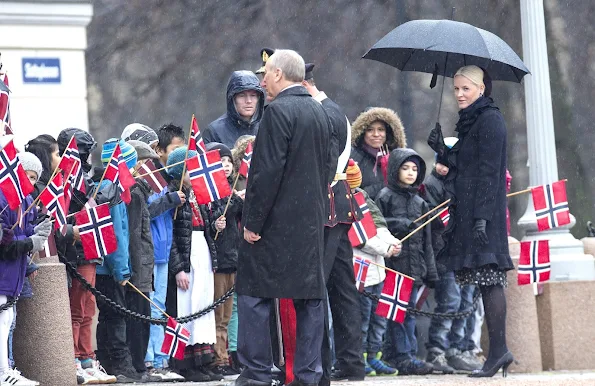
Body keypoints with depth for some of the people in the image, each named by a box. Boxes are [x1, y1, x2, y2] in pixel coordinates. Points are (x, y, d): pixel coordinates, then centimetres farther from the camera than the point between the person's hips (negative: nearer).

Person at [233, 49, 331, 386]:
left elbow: (268, 171, -19)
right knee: (311, 296, 6)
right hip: (312, 220, 8)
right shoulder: (319, 112, 12)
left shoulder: (278, 112, -14)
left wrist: (252, 221, -15)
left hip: (276, 220, -8)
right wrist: (318, 211, 19)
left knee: (255, 295, 0)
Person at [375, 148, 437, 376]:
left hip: (414, 266, 6)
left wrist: (430, 272, 15)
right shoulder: (385, 197, 0)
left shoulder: (420, 202, 17)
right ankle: (404, 357, -7)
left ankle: (393, 355, 10)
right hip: (393, 262, -6)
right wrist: (399, 225, -16)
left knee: (409, 311, 6)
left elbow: (426, 240, 18)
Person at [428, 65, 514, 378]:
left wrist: (482, 216, -21)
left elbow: (488, 171, -16)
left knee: (489, 278, -11)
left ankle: (498, 350, -12)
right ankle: (498, 351, 6)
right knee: (488, 281, 6)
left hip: (484, 211, -9)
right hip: (468, 210, 9)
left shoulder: (489, 120, -9)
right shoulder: (470, 120, 19)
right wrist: (443, 150, 6)